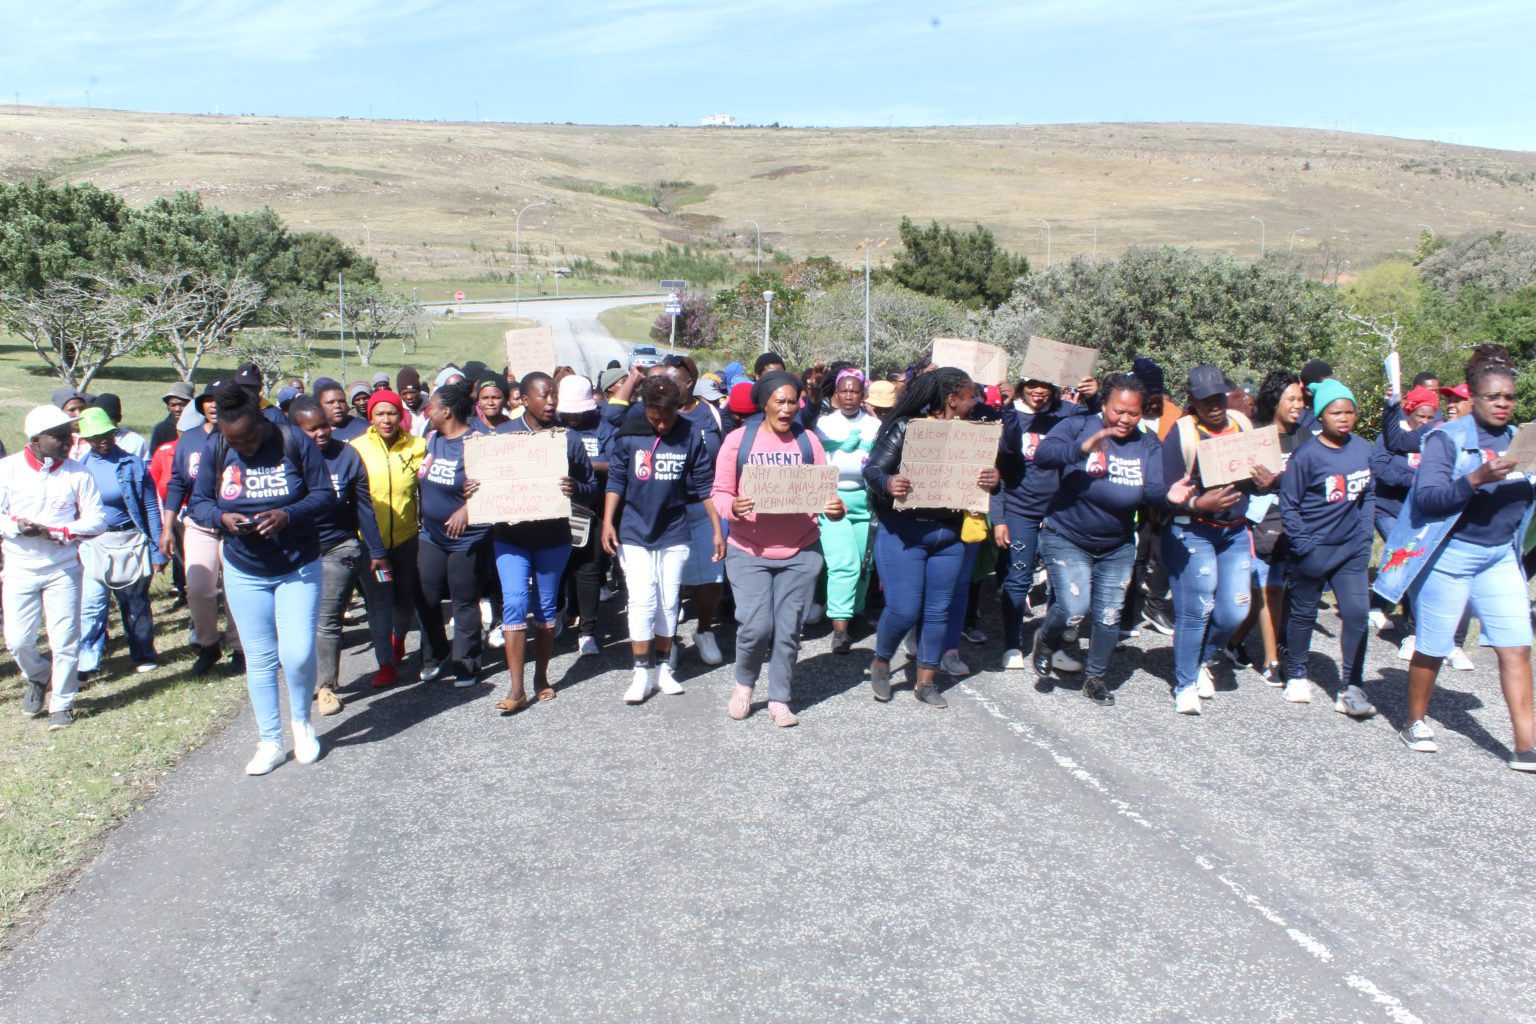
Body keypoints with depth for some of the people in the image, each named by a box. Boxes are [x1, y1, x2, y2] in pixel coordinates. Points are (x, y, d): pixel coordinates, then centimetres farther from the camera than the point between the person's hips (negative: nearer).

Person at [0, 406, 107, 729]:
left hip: (64, 569, 0)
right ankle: (37, 678, 35)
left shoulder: (77, 473, -4)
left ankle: (62, 703, 19)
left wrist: (55, 532, -18)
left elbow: (97, 520, -6)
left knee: (64, 641, 2)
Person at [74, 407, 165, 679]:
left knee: (136, 604, 11)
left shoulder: (133, 464, -4)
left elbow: (151, 508, -3)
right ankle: (85, 663, -2)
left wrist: (157, 551, -6)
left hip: (131, 542, -1)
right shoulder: (80, 467, 2)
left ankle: (144, 655, 26)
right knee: (91, 605, -8)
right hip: (93, 545, 1)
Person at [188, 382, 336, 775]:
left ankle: (301, 721, 21)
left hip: (298, 567, -2)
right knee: (259, 659, 7)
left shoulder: (294, 442, -12)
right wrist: (223, 517, -19)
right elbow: (197, 503, 3)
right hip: (244, 572, 3)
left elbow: (325, 495, -10)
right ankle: (270, 742, 20)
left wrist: (287, 514, -26)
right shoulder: (217, 450, -4)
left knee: (297, 654, -8)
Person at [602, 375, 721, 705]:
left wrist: (717, 530, -2)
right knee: (642, 601, -4)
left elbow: (705, 485, -1)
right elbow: (616, 480, 1)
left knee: (668, 602, 8)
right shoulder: (628, 435, -5)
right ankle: (642, 672, 7)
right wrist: (608, 521, -8)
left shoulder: (691, 436, -5)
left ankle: (662, 668, 21)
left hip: (674, 533, 1)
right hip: (634, 532, -1)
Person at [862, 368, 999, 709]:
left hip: (949, 535, 5)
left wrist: (992, 479, -16)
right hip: (902, 532, -5)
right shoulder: (905, 427, -10)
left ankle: (926, 682, 24)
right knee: (904, 609, -7)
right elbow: (872, 469, -11)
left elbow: (986, 472, 8)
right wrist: (888, 483, -33)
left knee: (938, 611, 9)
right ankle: (880, 663, 22)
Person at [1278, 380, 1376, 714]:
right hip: (1311, 549, -4)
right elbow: (1288, 505, -10)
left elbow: (1369, 495, 14)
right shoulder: (1307, 454, -12)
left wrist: (1365, 534, 5)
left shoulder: (1363, 449, 2)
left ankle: (1351, 689, 1)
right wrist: (1304, 546, -14)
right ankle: (1296, 677, 28)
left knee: (1357, 613, -6)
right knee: (1303, 614, 9)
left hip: (1352, 549, 4)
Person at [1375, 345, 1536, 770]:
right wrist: (1478, 478, -32)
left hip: (1501, 556, 5)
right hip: (1449, 554, -5)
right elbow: (1427, 497, -19)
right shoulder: (1448, 437, -9)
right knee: (1432, 648, 5)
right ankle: (1415, 722, 25)